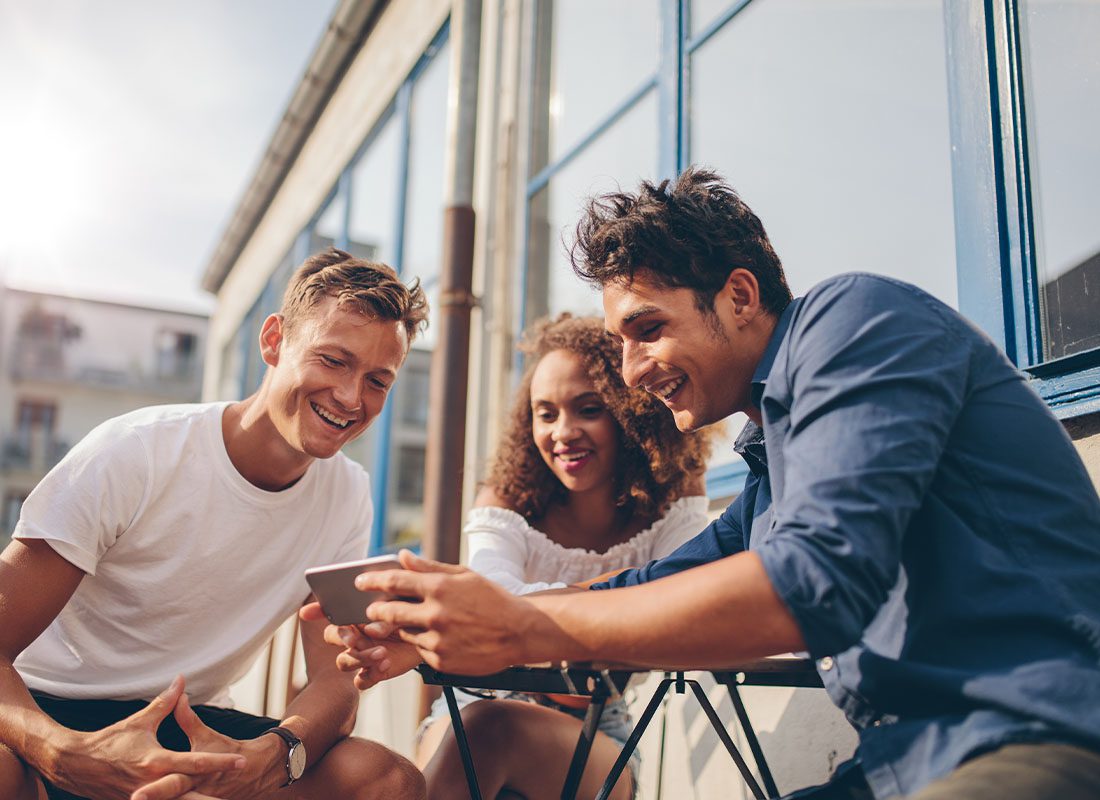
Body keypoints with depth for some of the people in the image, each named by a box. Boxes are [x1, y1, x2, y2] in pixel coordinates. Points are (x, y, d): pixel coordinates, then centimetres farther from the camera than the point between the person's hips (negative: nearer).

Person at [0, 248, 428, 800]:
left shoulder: (347, 495, -3)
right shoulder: (133, 454, -17)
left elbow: (335, 679, -7)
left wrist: (274, 754, -31)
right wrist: (63, 752, -40)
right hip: (48, 710, -2)